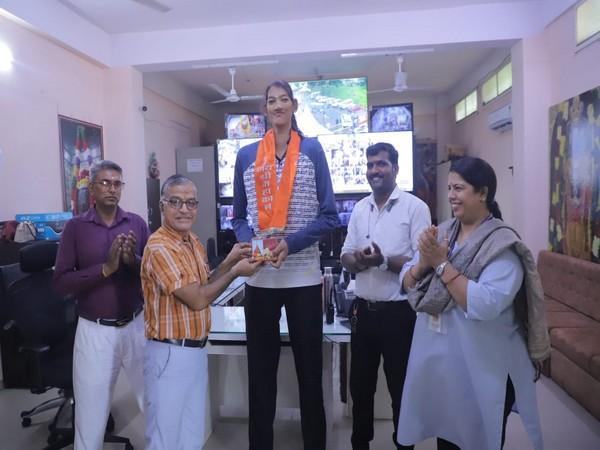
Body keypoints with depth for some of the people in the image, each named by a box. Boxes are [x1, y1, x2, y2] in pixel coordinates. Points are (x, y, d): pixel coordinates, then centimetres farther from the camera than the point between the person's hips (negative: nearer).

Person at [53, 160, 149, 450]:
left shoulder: (136, 223, 0)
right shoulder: (75, 227, -4)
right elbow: (61, 282, -8)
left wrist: (133, 260, -19)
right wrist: (105, 268, -20)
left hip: (136, 325, 2)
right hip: (94, 330, -1)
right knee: (90, 407, 13)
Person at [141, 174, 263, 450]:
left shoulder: (193, 242, 8)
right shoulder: (160, 247, -20)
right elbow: (197, 299, -22)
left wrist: (229, 261, 2)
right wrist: (235, 272, -12)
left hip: (197, 350, 8)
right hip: (170, 354, -8)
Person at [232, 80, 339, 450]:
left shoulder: (312, 150, 2)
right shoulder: (246, 156, 8)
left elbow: (329, 216, -2)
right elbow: (239, 217, 12)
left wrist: (290, 243, -15)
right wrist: (250, 242, -9)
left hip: (304, 275, -2)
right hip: (259, 276, 2)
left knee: (310, 366, 10)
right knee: (260, 368, 11)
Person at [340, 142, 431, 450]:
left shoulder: (415, 207, -8)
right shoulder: (359, 208, 9)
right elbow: (345, 255, 9)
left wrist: (384, 261, -26)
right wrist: (357, 260, -13)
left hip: (399, 312, -5)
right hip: (363, 309, 5)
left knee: (401, 387, 11)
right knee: (360, 384, 18)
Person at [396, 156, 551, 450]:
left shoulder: (503, 245, -16)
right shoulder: (441, 232, 2)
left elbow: (484, 305, -29)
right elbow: (407, 284, 1)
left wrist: (442, 264, -25)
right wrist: (424, 263, -18)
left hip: (482, 370, -5)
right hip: (437, 362, 5)